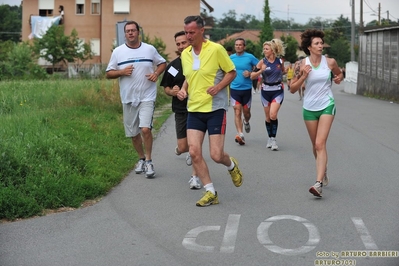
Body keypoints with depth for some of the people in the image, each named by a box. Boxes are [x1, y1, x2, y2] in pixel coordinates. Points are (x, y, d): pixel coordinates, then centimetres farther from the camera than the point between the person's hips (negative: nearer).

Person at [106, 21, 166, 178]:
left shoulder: (150, 49, 2)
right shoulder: (118, 52, 3)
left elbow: (162, 63, 16)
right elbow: (108, 73, 6)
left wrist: (156, 73, -4)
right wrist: (122, 72, -13)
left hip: (147, 97, -2)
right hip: (128, 99, 2)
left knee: (145, 129, -18)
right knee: (133, 133, 11)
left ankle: (148, 161, -3)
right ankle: (141, 159, 31)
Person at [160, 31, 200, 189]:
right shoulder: (172, 66, 4)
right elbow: (166, 87, 13)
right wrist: (172, 92, -9)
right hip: (180, 110, 2)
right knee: (183, 146, 2)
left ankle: (195, 176, 5)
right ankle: (184, 150, 40)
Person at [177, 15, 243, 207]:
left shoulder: (216, 49, -9)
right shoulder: (185, 54, 8)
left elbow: (231, 72, -3)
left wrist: (218, 86, -20)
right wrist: (183, 89, 2)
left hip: (215, 108, -5)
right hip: (194, 110, 5)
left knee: (216, 155, -7)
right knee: (194, 152, -6)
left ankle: (231, 165, 31)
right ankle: (210, 193, 7)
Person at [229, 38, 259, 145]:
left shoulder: (250, 57, -3)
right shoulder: (231, 58, 5)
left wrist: (250, 73, -13)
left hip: (247, 89, -1)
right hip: (234, 89, 1)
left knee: (246, 112, 11)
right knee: (237, 112, -10)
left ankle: (246, 122, 46)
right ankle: (240, 134, -14)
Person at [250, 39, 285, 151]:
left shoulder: (280, 61, -1)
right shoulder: (262, 62, -4)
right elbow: (252, 76, -7)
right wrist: (261, 71, -21)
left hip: (278, 91, -1)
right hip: (266, 91, 1)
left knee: (273, 115, -18)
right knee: (268, 117, 9)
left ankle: (273, 139, -6)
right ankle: (270, 138, 26)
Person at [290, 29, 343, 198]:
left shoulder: (330, 62, -4)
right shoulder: (302, 64, -5)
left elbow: (339, 74, 17)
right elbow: (292, 89, -3)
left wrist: (339, 78, -6)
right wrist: (303, 76, -19)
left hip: (327, 106, -2)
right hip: (309, 108, 2)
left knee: (320, 144, -15)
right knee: (316, 145, 14)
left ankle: (319, 183, -21)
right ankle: (323, 172, 40)